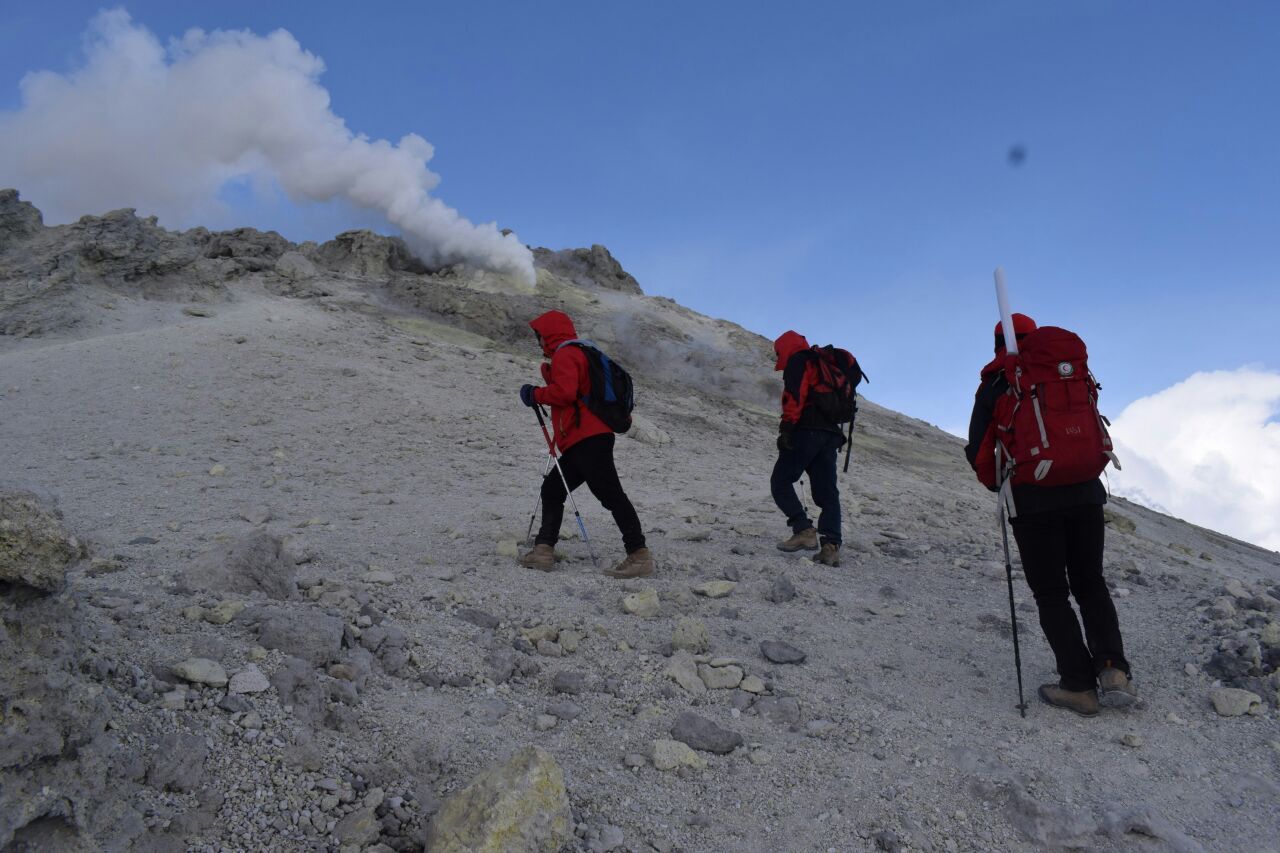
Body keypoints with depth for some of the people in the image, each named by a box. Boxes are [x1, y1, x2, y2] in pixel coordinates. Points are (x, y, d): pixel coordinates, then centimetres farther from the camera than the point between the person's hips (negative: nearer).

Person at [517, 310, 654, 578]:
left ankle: (639, 555, -18)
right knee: (552, 489, 14)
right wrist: (549, 373, 19)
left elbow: (564, 391, -19)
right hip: (590, 438, 11)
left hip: (587, 439, -11)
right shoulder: (581, 353, 28)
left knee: (610, 494, -15)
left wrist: (535, 395, -4)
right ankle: (544, 550, 13)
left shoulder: (564, 354, -5)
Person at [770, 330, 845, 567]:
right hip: (831, 434, 8)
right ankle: (831, 545, -9)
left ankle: (804, 530, -20)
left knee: (781, 482, -5)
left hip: (806, 430, -8)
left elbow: (795, 394, -14)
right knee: (827, 492, 3)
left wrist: (787, 426, -20)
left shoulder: (798, 361, 4)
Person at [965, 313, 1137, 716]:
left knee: (1051, 593, 5)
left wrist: (996, 484, 16)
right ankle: (1113, 668, -2)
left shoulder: (995, 385, 1)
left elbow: (979, 452, -3)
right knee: (1090, 584, 15)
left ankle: (1079, 685, 0)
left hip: (1032, 501, -3)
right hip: (1084, 493, 3)